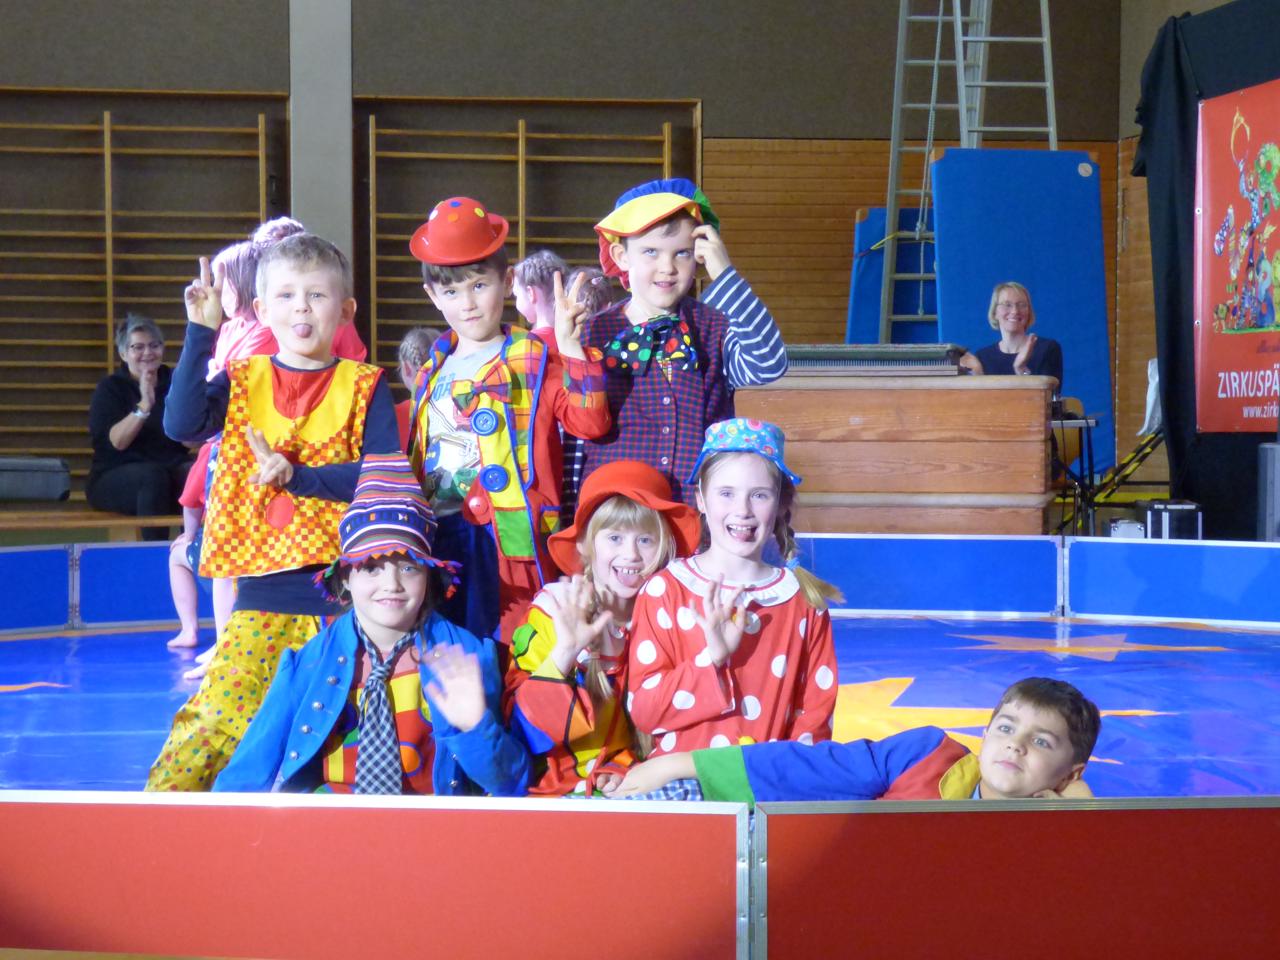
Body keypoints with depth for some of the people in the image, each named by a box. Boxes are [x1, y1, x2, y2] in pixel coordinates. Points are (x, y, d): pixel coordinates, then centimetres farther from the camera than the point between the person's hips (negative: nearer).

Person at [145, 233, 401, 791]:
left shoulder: (363, 386, 5)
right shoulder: (242, 380, 10)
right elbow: (182, 424, -9)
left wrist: (299, 476, -15)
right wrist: (202, 332, -12)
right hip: (261, 585, 1)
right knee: (218, 714, -9)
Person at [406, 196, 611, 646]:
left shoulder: (534, 359, -2)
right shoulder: (434, 369, 16)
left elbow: (590, 422, -17)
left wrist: (570, 347, -25)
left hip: (506, 538, -6)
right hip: (437, 537, 6)